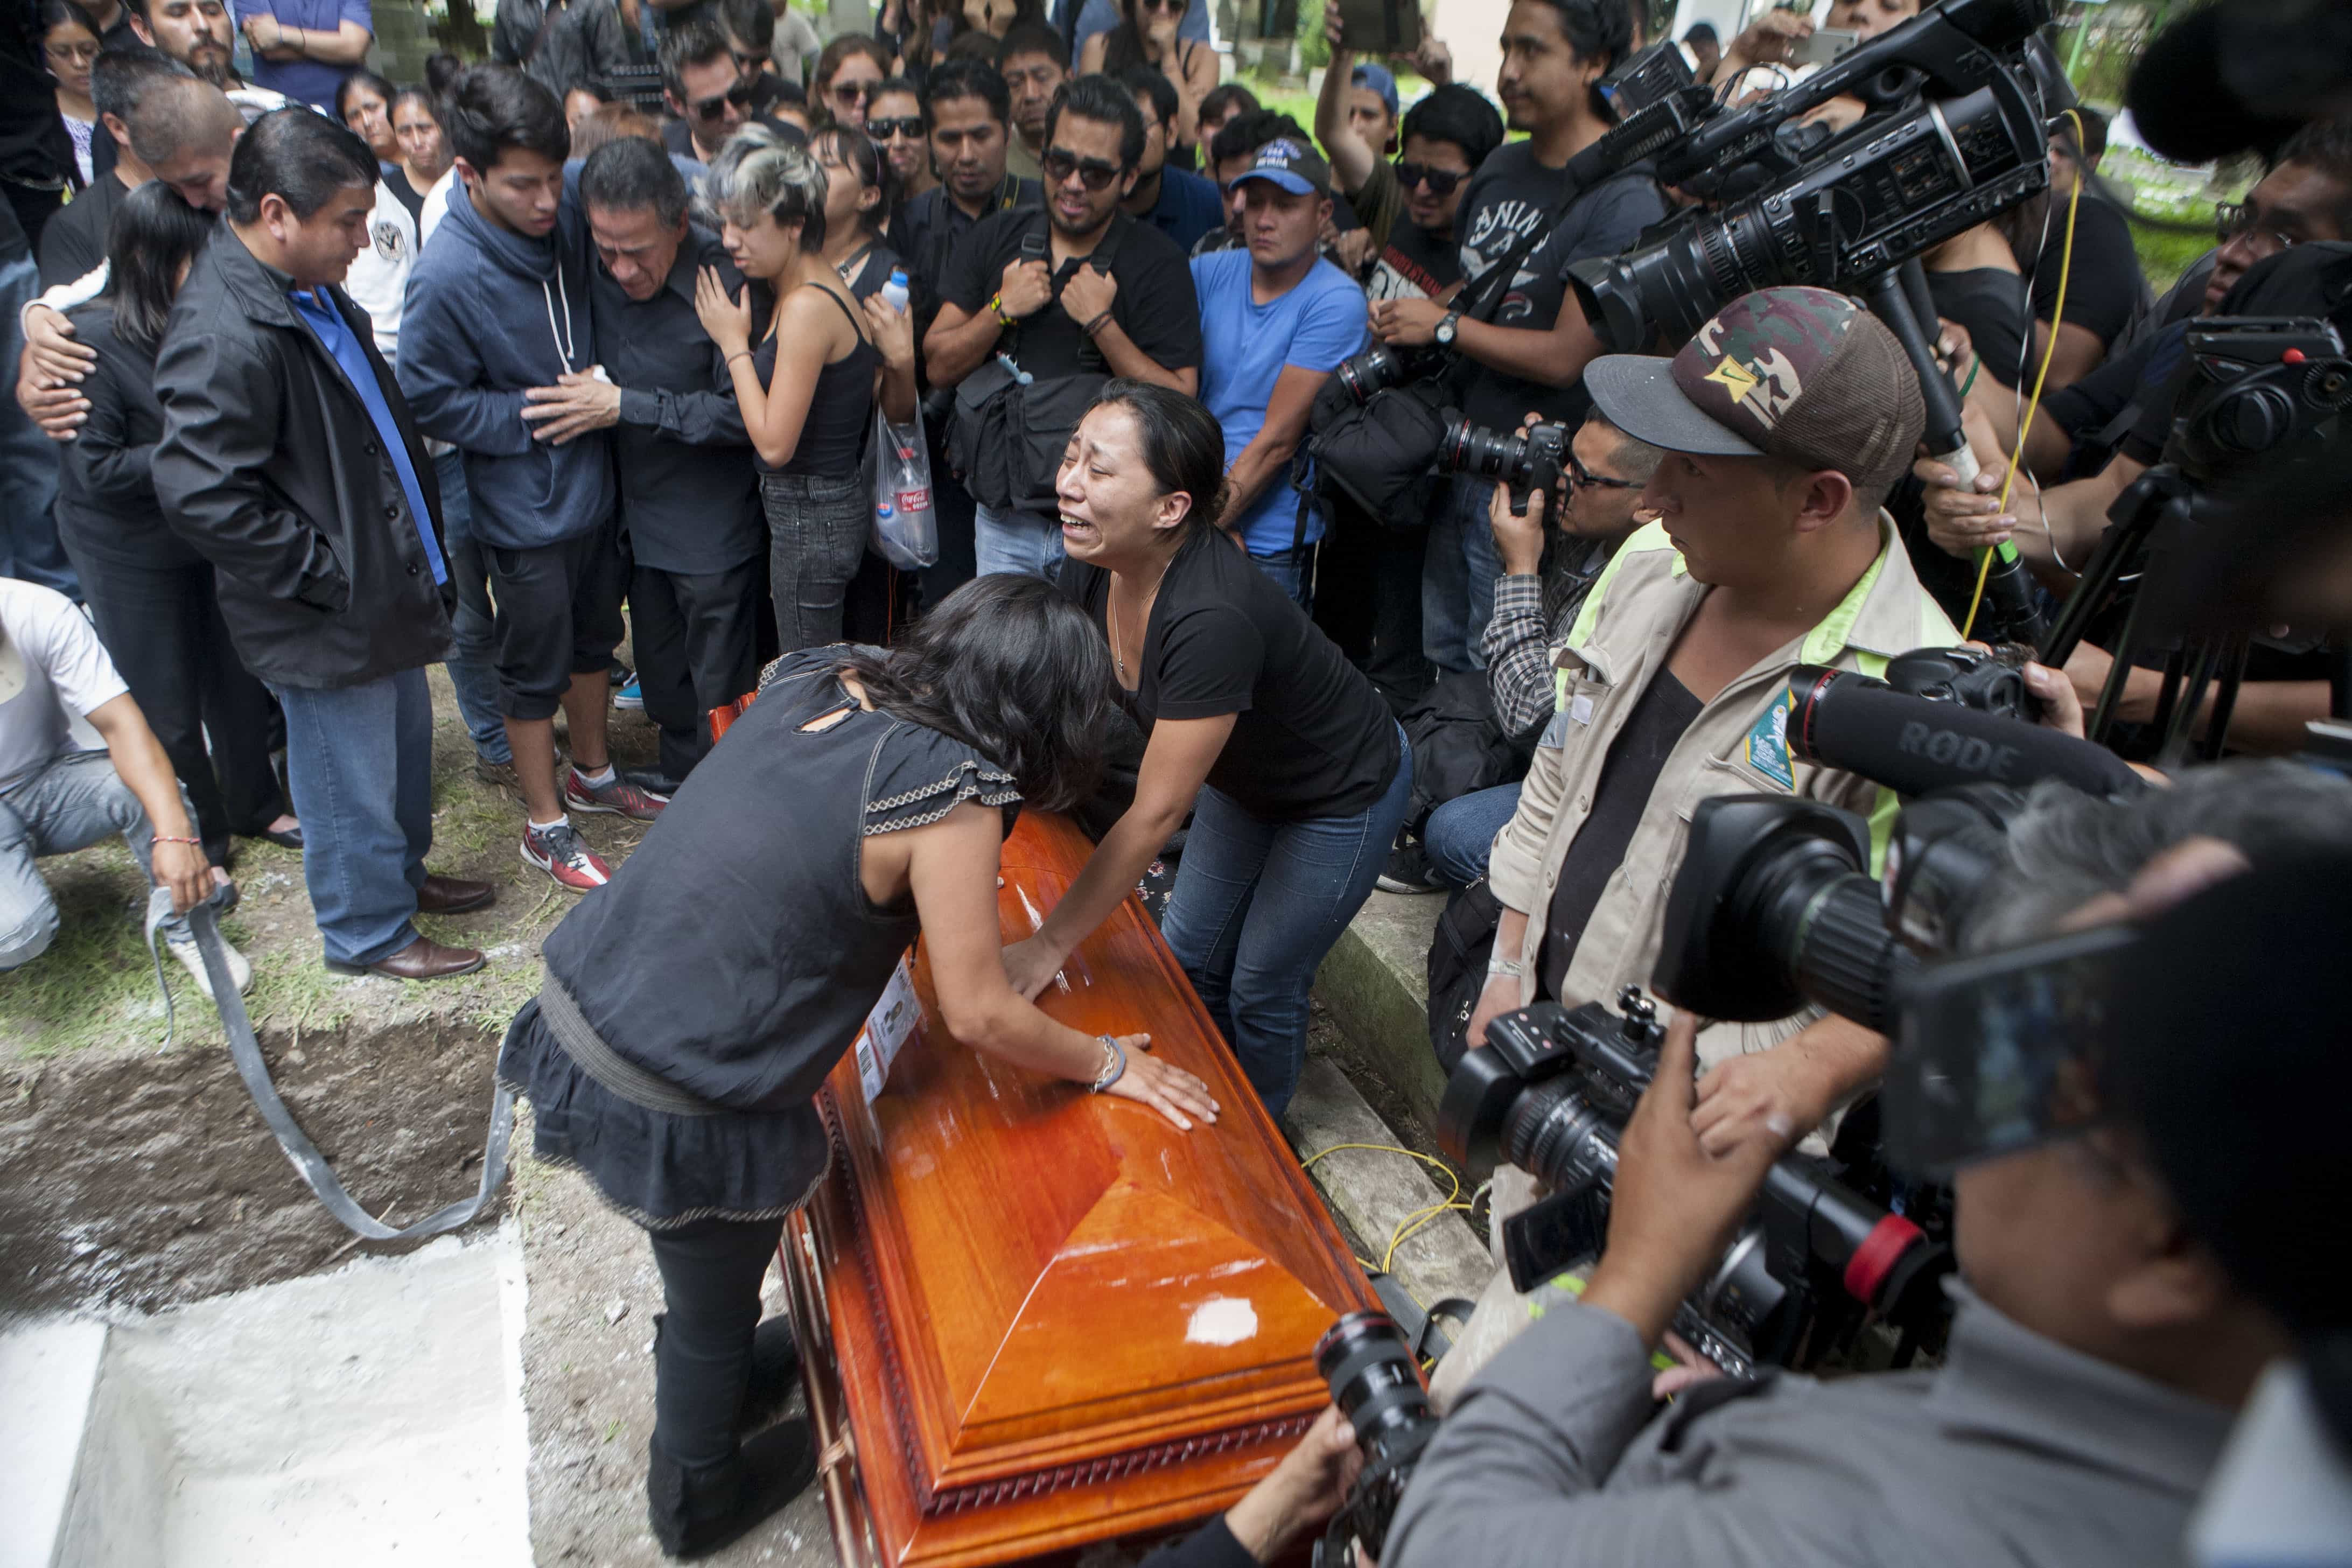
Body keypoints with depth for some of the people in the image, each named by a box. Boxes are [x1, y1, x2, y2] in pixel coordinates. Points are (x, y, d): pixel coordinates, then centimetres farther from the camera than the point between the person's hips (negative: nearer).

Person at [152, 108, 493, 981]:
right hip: (326, 616, -10)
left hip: (384, 580, 10)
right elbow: (202, 497, -29)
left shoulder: (308, 289, 5)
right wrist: (329, 573, -21)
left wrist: (415, 540, 15)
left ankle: (403, 872, 47)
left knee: (405, 739, 25)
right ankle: (367, 933, 28)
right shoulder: (223, 340, -27)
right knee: (352, 780, 8)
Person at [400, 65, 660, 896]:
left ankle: (592, 773, 44)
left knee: (593, 638, 22)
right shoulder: (449, 276, -24)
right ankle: (546, 824, 26)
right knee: (534, 669, 9)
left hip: (591, 482, 6)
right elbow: (429, 399, -16)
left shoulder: (567, 219, -7)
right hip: (525, 508, -6)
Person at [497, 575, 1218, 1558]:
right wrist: (1104, 1066, 5)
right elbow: (980, 1016, -12)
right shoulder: (954, 795, -21)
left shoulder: (816, 678, -1)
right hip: (671, 1113, -6)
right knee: (714, 1311, 23)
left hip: (576, 1005, 6)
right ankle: (698, 1504, 50)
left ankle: (725, 1379, 61)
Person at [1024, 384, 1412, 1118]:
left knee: (1263, 983, 8)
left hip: (1345, 796, -7)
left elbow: (1154, 814, -36)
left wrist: (1049, 947, -28)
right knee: (1190, 955, 16)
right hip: (1244, 776, 7)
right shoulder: (1093, 564, -19)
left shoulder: (1212, 617, -42)